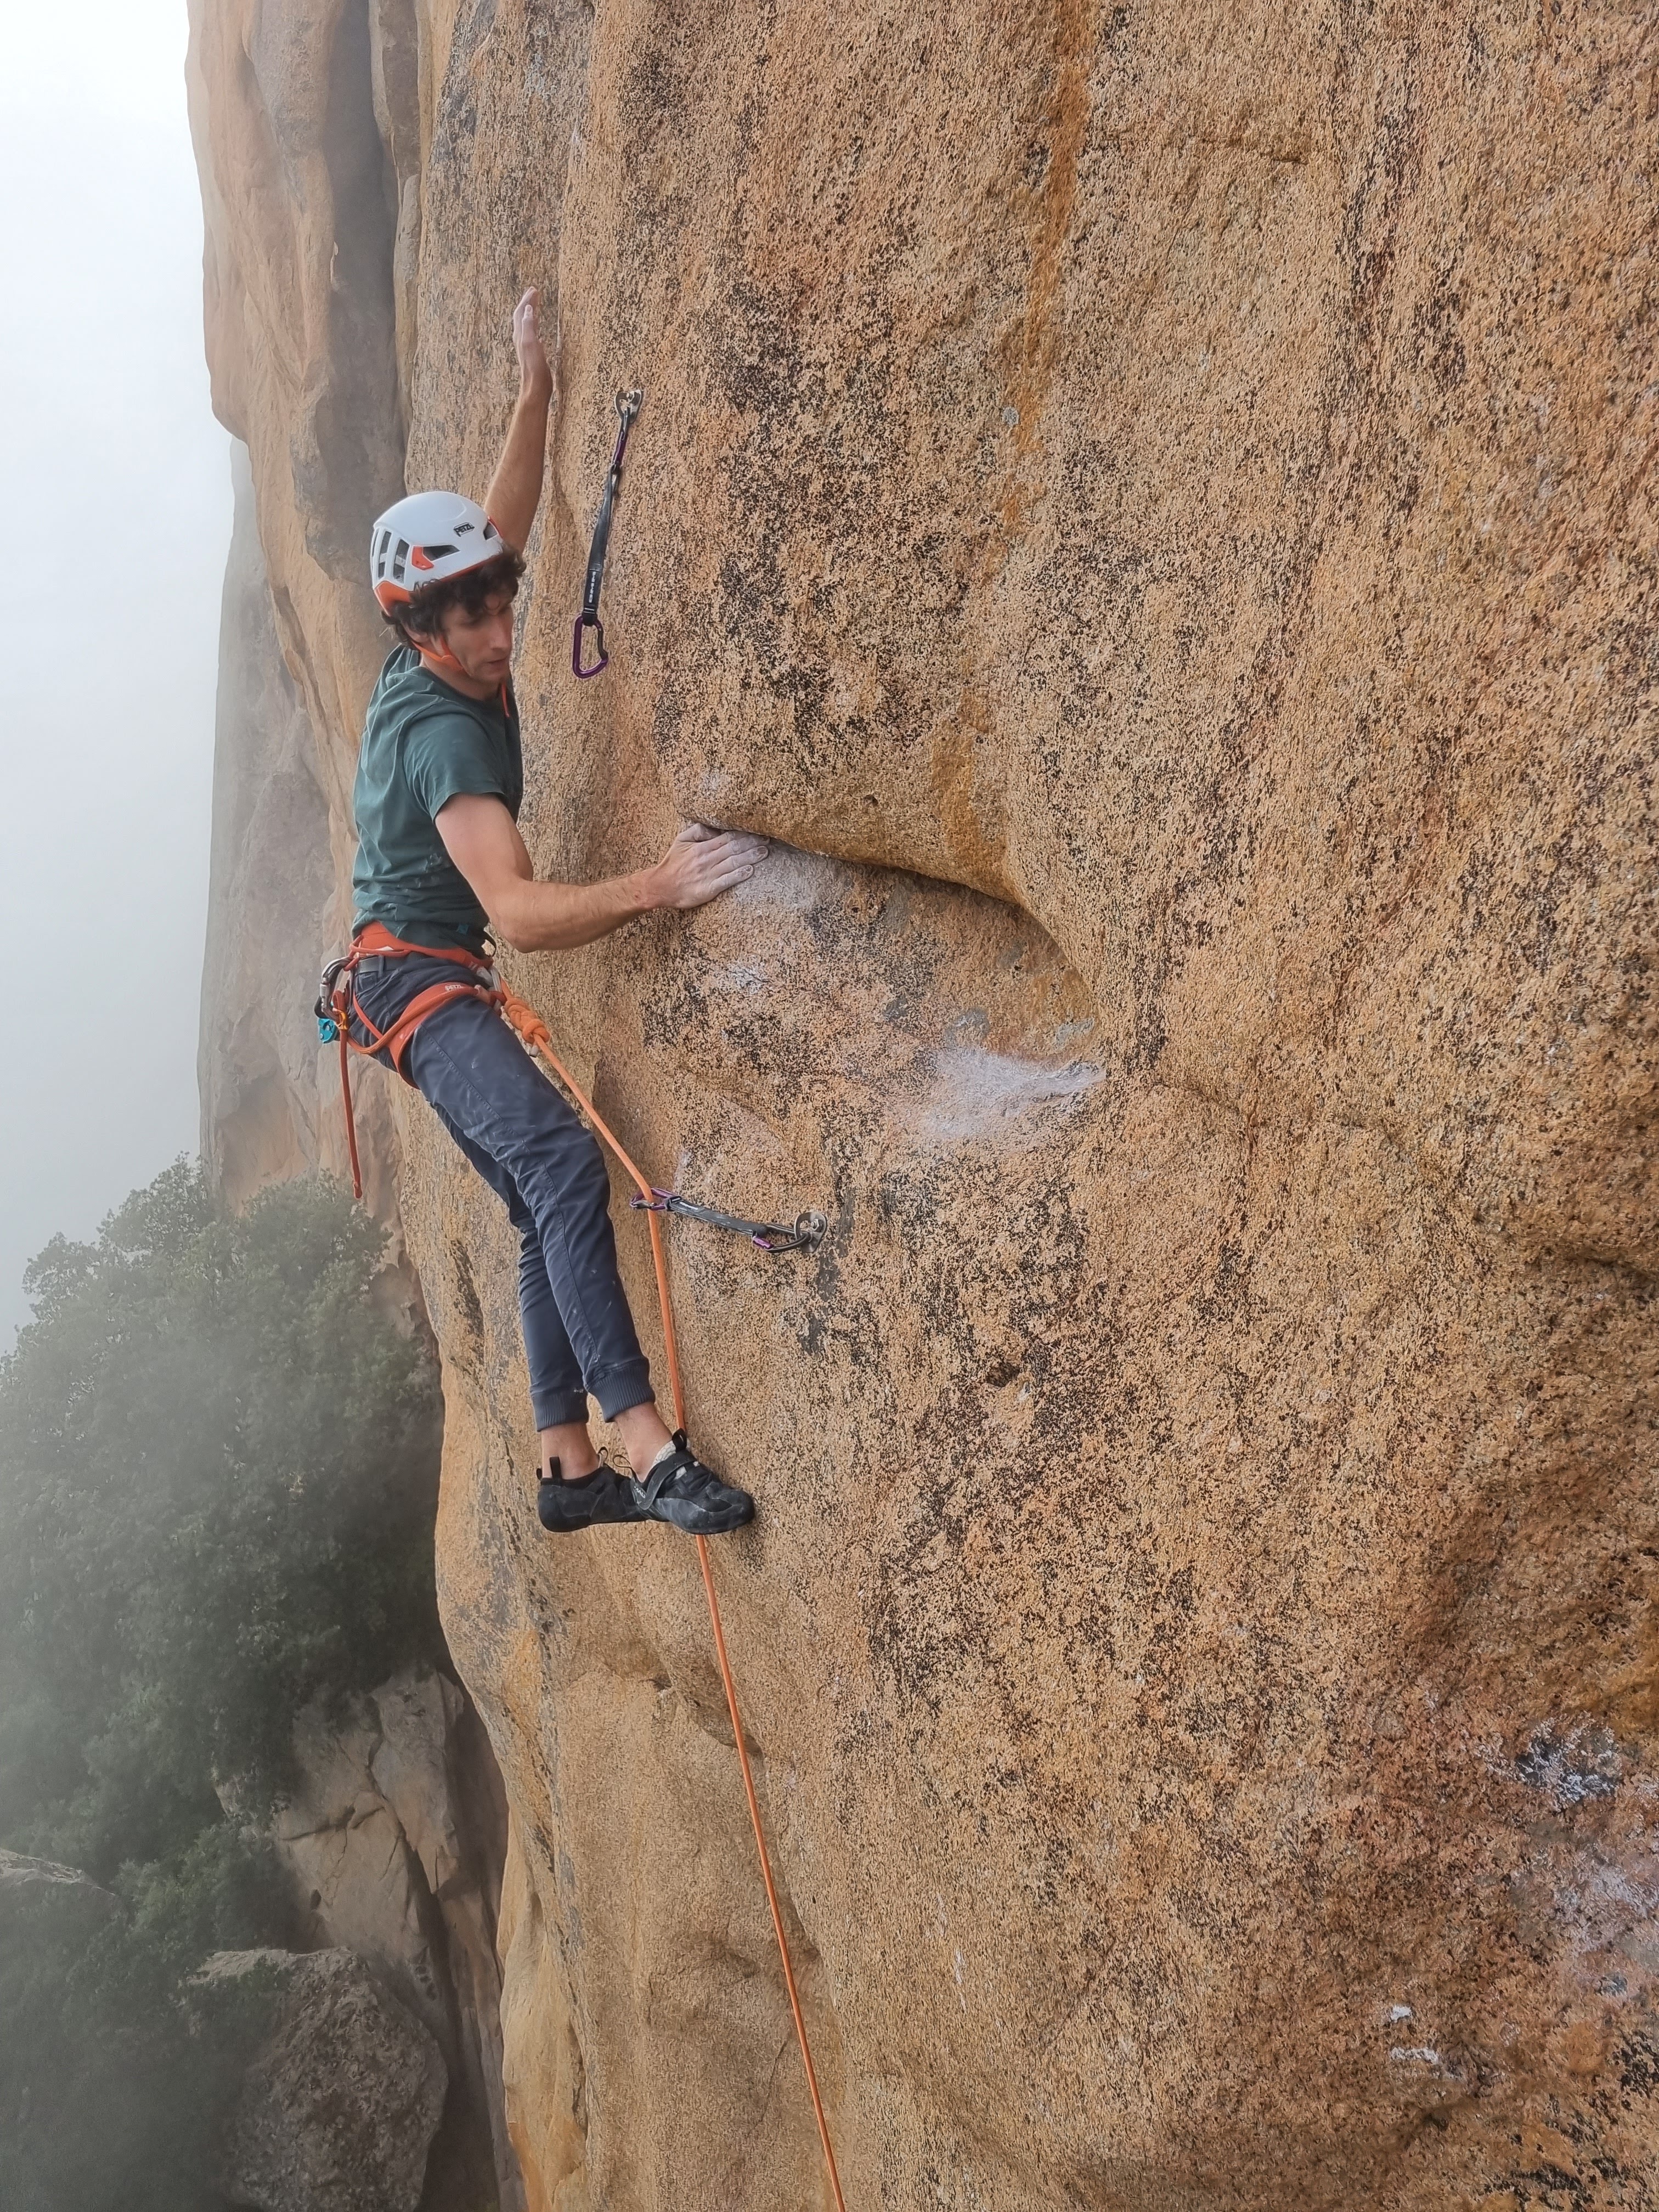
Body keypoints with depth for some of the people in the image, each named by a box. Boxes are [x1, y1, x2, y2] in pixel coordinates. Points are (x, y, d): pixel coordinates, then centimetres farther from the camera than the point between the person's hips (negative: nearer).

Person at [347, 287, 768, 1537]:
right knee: (563, 1160, -32)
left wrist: (536, 394, 13)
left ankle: (570, 1469, 10)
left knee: (545, 1214, 6)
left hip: (444, 979, 11)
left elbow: (501, 528, 19)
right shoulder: (442, 730, -23)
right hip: (419, 979, -10)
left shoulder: (441, 668, 5)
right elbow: (519, 910, -33)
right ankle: (647, 1449, -39)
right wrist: (655, 888, -44)